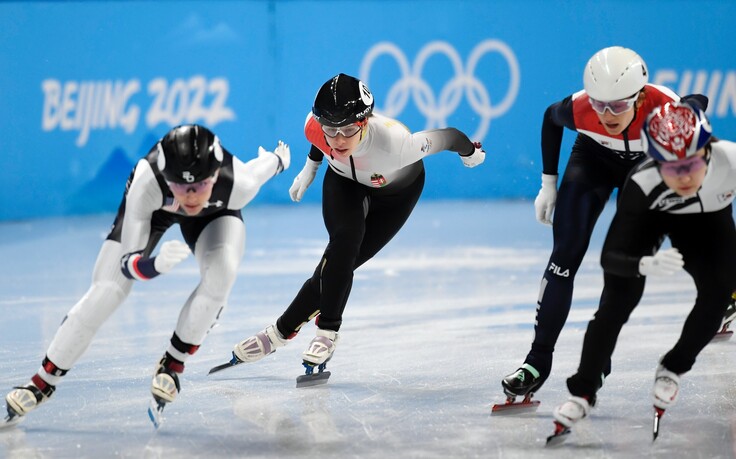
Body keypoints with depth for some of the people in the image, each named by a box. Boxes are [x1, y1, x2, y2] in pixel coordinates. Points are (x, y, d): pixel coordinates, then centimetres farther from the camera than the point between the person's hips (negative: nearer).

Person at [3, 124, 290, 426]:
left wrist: (278, 159, 9)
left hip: (215, 212, 1)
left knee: (221, 273, -29)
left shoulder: (238, 184, -41)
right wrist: (157, 264, -60)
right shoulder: (146, 183, -43)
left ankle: (171, 364, -7)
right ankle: (42, 383, 7)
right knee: (105, 293, -10)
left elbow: (262, 167, -15)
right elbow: (128, 263, -37)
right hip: (153, 207, -1)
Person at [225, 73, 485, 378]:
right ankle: (327, 332, -11)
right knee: (345, 240, -25)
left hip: (397, 191, -2)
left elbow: (448, 138, -28)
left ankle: (284, 330, 1)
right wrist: (310, 168, 10)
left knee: (342, 263, -14)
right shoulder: (315, 127, -33)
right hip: (345, 181, 2)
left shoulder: (394, 141, -45)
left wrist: (470, 152, -7)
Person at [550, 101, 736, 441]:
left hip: (708, 220, 2)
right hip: (648, 217, -2)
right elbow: (609, 257, -40)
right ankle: (583, 391, -4)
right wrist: (646, 264, -59)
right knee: (618, 296, -17)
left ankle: (672, 370, 9)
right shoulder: (642, 184, -42)